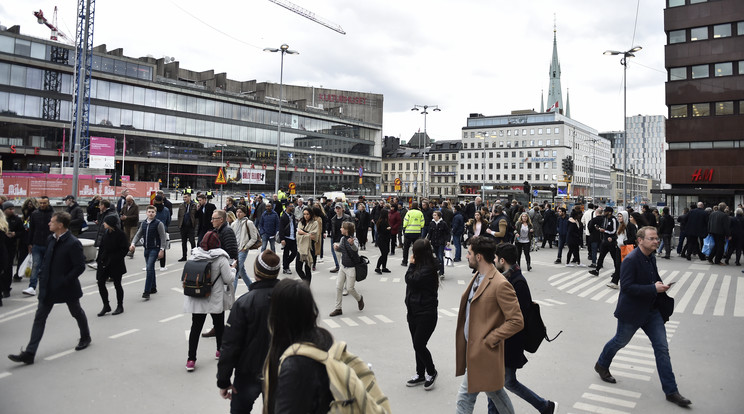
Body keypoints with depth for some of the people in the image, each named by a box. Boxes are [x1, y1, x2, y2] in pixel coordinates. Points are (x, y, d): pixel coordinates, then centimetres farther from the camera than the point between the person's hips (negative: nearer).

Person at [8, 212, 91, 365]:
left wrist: (64, 281, -21)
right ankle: (29, 353, 5)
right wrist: (41, 275, 6)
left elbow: (80, 266, -20)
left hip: (67, 288, -6)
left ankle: (85, 337, 40)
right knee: (39, 317, 3)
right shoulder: (51, 239, 3)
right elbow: (45, 259, 17)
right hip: (48, 287, 7)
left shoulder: (73, 243, -21)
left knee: (77, 313, 16)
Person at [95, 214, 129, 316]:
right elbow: (101, 247, 11)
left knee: (117, 284, 6)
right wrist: (99, 260, 5)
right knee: (100, 283, 4)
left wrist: (115, 259, -18)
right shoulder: (106, 233, 5)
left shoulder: (120, 234, -15)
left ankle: (120, 306, 21)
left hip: (116, 265, -6)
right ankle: (106, 306, 19)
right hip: (104, 262, 6)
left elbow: (125, 248, -15)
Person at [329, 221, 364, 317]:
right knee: (338, 287, 4)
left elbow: (355, 248, -40)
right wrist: (336, 246, -7)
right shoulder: (342, 238, 2)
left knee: (349, 288, -1)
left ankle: (359, 299, 31)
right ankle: (338, 309, 14)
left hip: (352, 268, -7)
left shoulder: (354, 239, -19)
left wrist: (352, 243, -63)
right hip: (343, 266, 7)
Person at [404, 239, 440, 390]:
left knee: (419, 345, -5)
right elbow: (409, 280, 11)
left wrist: (411, 264, -12)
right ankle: (420, 375, 30)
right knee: (417, 345, 16)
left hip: (426, 313, -9)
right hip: (414, 312, 9)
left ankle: (431, 372, 19)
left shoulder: (428, 269, -20)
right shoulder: (420, 266, 6)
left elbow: (411, 280, -23)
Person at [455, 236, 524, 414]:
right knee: (493, 390, 21)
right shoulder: (478, 278, 8)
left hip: (483, 351, -9)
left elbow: (517, 321, -21)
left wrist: (488, 340, -18)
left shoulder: (500, 284, -20)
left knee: (465, 396, 1)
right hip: (472, 347, 9)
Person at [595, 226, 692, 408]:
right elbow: (626, 287, -27)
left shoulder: (651, 258, 4)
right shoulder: (631, 260, -22)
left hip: (651, 310, 7)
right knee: (620, 342, 13)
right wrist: (654, 288, -27)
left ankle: (671, 391, 14)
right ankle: (602, 365, 40)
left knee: (662, 348, 6)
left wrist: (661, 286, 0)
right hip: (632, 312, -7)